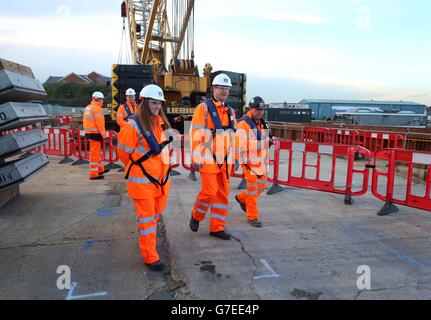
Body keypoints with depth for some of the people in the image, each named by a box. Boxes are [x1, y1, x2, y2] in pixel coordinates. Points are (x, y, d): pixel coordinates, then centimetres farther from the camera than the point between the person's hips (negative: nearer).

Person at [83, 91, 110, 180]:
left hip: (89, 132, 10)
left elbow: (87, 121, 18)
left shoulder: (87, 108, 15)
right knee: (95, 153, -4)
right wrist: (104, 135, -17)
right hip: (95, 133, -10)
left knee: (96, 152, 20)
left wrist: (90, 133, 21)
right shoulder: (97, 108, -14)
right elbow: (99, 123, -19)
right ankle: (94, 174, 1)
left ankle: (100, 169, 34)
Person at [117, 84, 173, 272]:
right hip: (142, 180, -7)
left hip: (161, 177, 7)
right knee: (147, 218, 2)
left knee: (158, 211, 23)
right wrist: (137, 168, 4)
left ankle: (145, 232, 52)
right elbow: (123, 152, -9)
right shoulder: (133, 125, -18)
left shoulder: (161, 122, 4)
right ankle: (150, 258, 14)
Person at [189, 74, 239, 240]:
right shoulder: (204, 108, -6)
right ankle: (196, 215, 21)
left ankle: (217, 227, 18)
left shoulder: (230, 111, 14)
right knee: (209, 191, -8)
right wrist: (196, 159, -16)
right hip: (208, 159, -6)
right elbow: (195, 134, -12)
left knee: (223, 193, 7)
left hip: (224, 160, 7)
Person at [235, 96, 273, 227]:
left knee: (262, 185, 13)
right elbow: (240, 144, -18)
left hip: (260, 162, 8)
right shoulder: (244, 124, -14)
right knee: (253, 188, -3)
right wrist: (244, 162, -19)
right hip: (249, 162, -8)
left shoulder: (262, 123, 12)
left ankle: (241, 198, 35)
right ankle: (252, 216, 10)